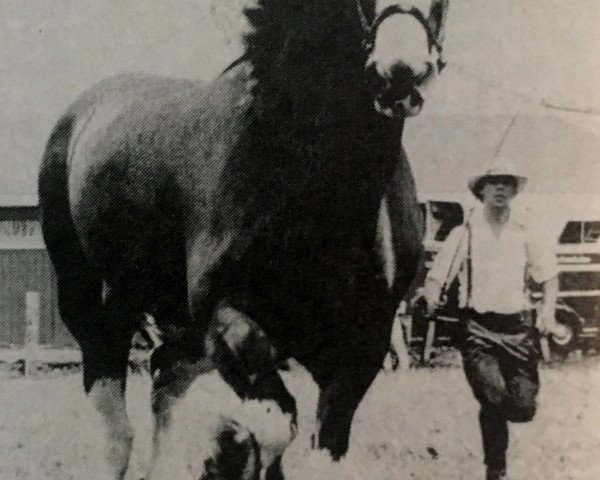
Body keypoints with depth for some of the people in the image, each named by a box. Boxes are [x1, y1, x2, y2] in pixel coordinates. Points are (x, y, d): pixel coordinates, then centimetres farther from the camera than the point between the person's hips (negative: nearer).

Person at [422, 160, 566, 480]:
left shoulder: (524, 236, 10)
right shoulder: (464, 234, 3)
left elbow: (549, 275, 22)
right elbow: (435, 278, 3)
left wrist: (547, 312, 7)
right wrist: (432, 300, -18)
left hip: (518, 327, 3)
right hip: (478, 327, -3)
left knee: (523, 408, -5)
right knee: (494, 399, -20)